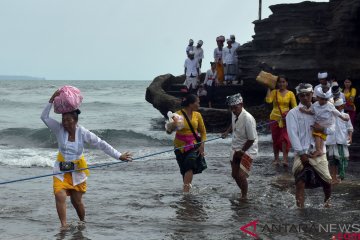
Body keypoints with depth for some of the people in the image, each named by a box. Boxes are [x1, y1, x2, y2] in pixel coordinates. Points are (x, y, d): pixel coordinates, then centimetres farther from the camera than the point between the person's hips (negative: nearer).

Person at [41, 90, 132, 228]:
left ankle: (83, 223, 33)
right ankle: (64, 225, -15)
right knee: (60, 196, -18)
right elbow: (44, 117, -16)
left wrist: (119, 156, -10)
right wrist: (52, 100, -26)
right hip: (61, 169, 1)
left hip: (77, 170, -1)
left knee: (76, 201, 8)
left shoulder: (83, 133, -12)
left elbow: (101, 144, -10)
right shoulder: (59, 129, -10)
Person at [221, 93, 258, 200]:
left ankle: (244, 196, 5)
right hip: (236, 149, 8)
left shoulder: (248, 119, -28)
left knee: (241, 175, -15)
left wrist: (242, 151, -13)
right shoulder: (235, 114, -6)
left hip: (247, 150, -8)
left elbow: (251, 139, -22)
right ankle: (243, 193, 36)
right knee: (235, 174, 14)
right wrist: (227, 132, 2)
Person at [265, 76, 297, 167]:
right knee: (275, 139, 7)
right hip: (275, 118, 1)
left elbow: (294, 106, 0)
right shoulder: (274, 92, 0)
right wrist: (269, 88, -12)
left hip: (286, 119, -1)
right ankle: (276, 159, 17)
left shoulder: (290, 93, 1)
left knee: (285, 138, -13)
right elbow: (268, 100, -17)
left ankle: (285, 159, -14)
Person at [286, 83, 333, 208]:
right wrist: (302, 153, -14)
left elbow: (332, 129, 10)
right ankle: (300, 206, -9)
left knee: (326, 180, 4)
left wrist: (323, 129, -13)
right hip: (302, 153, -3)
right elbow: (293, 134, -7)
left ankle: (327, 200, 31)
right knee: (300, 180, -15)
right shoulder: (293, 113, 1)